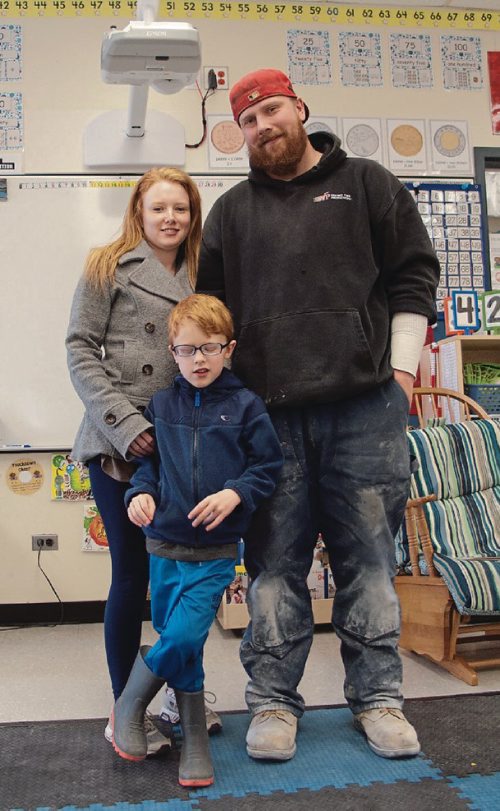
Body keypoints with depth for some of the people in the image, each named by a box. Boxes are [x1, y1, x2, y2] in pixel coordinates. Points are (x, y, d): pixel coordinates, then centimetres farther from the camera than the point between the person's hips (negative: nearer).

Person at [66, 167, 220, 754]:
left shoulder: (200, 277, 16)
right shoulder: (108, 267, 3)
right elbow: (80, 351, -4)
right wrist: (126, 423, -14)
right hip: (120, 448, -4)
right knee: (132, 573, 1)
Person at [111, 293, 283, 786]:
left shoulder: (245, 406, -2)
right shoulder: (161, 405, 6)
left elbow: (268, 465, 1)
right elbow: (147, 459, 13)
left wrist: (234, 493, -14)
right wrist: (141, 493, -6)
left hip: (216, 550, -2)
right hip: (164, 545, 3)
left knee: (183, 636, -14)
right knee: (181, 645, 10)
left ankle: (130, 704, 15)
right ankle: (194, 740, 28)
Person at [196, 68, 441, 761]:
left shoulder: (367, 184, 13)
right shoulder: (231, 212, 17)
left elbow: (414, 276, 10)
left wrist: (401, 369, 2)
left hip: (364, 406, -1)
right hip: (268, 416, 2)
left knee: (368, 556, 4)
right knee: (275, 562, 4)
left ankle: (377, 697, 18)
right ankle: (273, 701, 16)